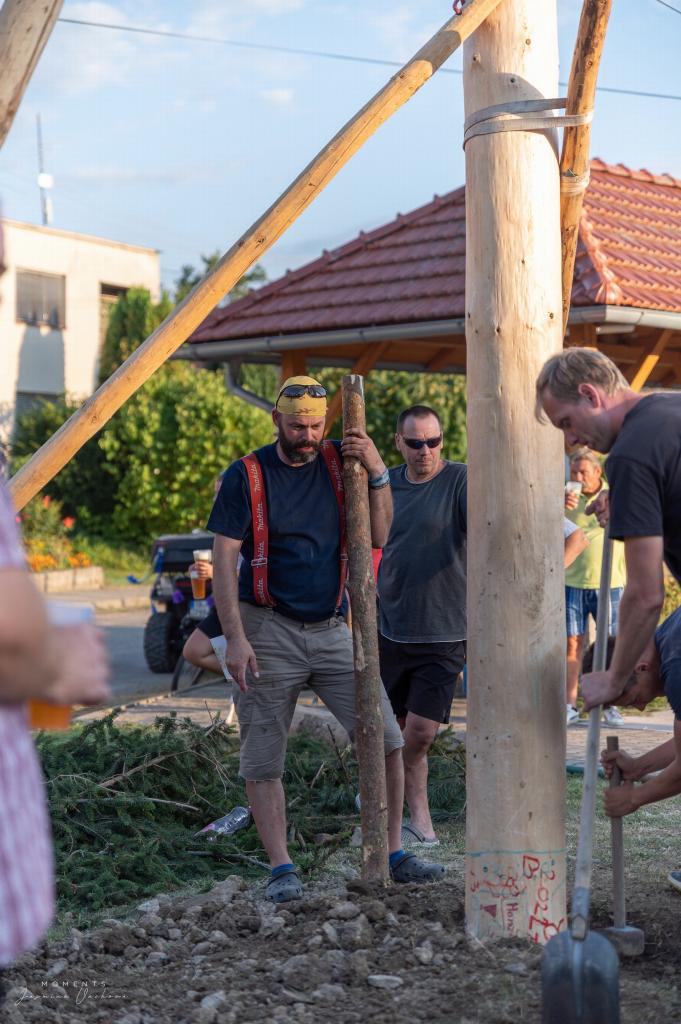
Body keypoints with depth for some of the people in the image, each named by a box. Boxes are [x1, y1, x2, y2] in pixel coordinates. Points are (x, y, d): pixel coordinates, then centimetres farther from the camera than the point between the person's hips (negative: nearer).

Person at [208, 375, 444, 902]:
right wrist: (235, 638, -15)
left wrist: (378, 474, -11)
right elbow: (224, 560, -6)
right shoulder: (246, 476, -4)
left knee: (386, 739, -2)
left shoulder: (342, 461, 6)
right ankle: (282, 869, 9)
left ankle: (392, 853, 9)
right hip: (268, 631, -3)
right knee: (264, 760, -1)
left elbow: (378, 538, 3)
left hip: (331, 630, 3)